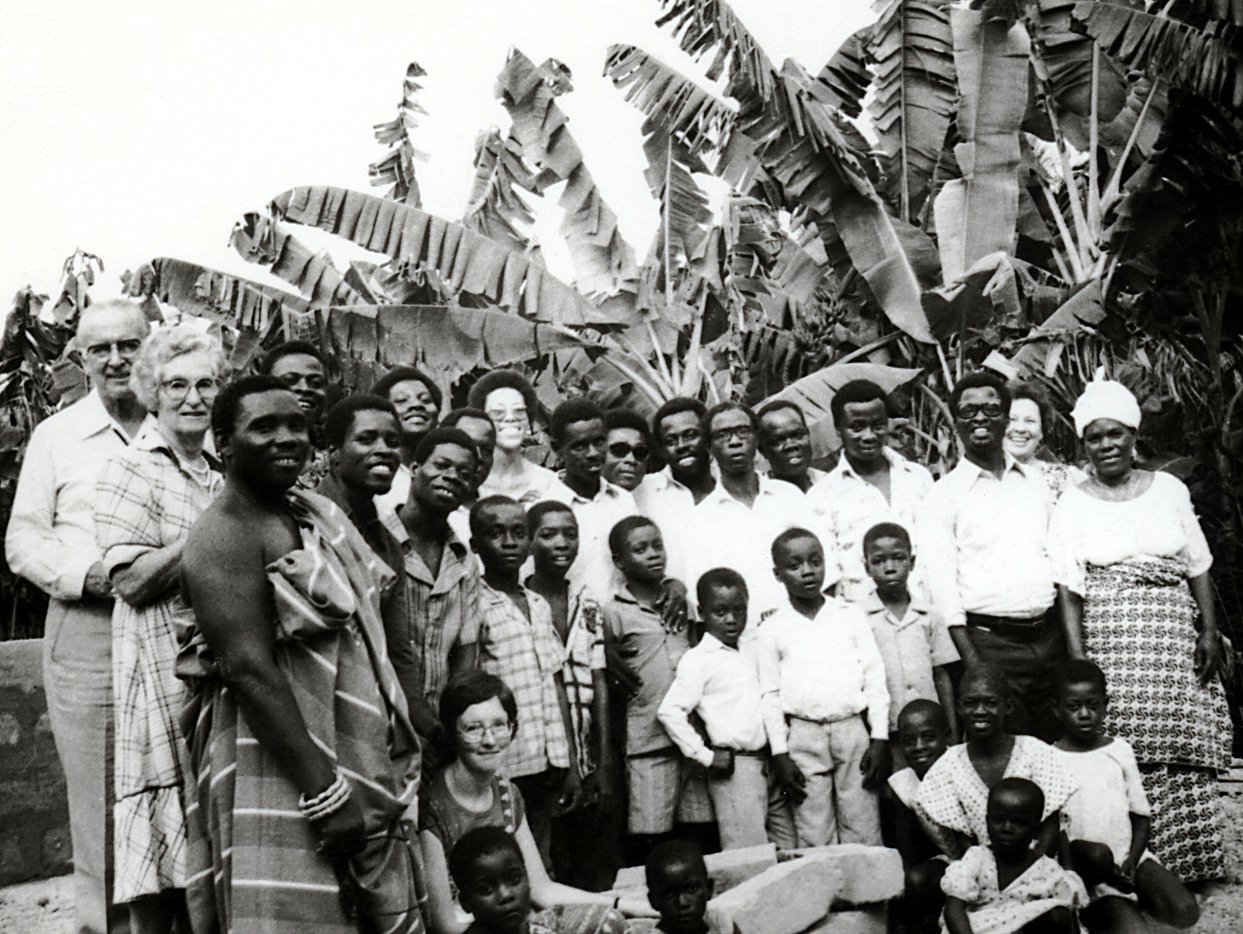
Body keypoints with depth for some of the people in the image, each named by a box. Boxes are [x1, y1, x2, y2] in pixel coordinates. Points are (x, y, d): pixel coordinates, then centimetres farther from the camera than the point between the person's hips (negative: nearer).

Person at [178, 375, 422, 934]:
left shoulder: (313, 512, 12)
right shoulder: (228, 533, -14)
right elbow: (250, 671, -22)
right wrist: (324, 792, -24)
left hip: (356, 766, 9)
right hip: (282, 772, -8)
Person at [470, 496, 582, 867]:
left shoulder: (540, 606, 11)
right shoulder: (475, 606, -9)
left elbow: (558, 687, 13)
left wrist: (572, 764, 13)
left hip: (549, 765, 6)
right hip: (502, 768, -6)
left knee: (542, 865, 15)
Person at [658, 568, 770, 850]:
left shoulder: (749, 652, 12)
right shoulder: (698, 660, -10)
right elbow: (670, 711, -17)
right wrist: (705, 756, -16)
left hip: (765, 763, 7)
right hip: (734, 768, -7)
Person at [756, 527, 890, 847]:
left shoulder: (851, 617, 5)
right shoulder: (772, 630, 3)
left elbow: (875, 679, 4)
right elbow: (770, 695, 4)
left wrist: (880, 739, -2)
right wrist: (780, 753, -2)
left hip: (852, 730, 0)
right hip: (803, 737, 0)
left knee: (863, 831, 4)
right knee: (813, 837, 4)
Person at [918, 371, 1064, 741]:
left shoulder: (1035, 480, 13)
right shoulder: (944, 495, -2)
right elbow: (941, 584, -7)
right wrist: (971, 662, -14)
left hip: (1051, 637, 4)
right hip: (990, 642, -4)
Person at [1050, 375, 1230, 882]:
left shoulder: (1169, 489, 7)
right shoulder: (1073, 503, 1)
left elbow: (1199, 567, 10)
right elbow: (1069, 588, -1)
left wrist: (1210, 631, 1)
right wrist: (1078, 659, -7)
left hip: (1175, 638, 2)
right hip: (1110, 642, -2)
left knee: (1185, 751, 3)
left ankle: (1186, 863, 17)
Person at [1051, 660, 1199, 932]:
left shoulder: (1120, 749, 7)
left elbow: (1141, 816, 9)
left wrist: (1132, 859, -9)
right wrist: (1103, 865, -18)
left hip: (1129, 855, 4)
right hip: (1086, 867, -4)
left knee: (1185, 911, -21)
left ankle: (1136, 898, 6)